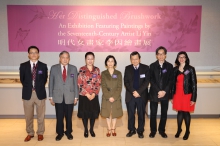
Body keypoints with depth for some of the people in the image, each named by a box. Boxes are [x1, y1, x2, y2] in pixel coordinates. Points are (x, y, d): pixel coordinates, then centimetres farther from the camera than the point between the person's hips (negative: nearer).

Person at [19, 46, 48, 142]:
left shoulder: (43, 66, 0)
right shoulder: (23, 66, 2)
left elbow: (45, 79, 7)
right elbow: (22, 79, 8)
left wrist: (39, 88, 5)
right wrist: (28, 88, 7)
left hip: (40, 93, -1)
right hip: (27, 94, 1)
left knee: (40, 116, 10)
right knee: (28, 116, 12)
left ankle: (40, 133, 26)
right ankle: (30, 133, 29)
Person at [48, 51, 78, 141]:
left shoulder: (73, 68, 3)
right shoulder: (54, 68, 2)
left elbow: (75, 83, 3)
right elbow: (51, 83, 3)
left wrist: (76, 96, 1)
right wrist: (51, 97, 1)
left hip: (70, 97, 0)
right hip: (58, 97, 0)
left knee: (69, 117, 11)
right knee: (59, 117, 8)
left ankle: (68, 132, 30)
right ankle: (60, 133, 28)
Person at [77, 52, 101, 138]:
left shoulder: (97, 70, 3)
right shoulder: (82, 70, -4)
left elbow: (98, 83, 0)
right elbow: (79, 84, -8)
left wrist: (94, 94, -10)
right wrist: (87, 94, -12)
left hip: (94, 96, 2)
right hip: (84, 96, -2)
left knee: (93, 113, 9)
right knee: (84, 113, 8)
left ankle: (91, 129, 29)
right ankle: (85, 130, 27)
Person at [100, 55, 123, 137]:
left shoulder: (118, 73, 1)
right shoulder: (103, 73, 0)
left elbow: (119, 87, -4)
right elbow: (103, 87, -5)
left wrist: (114, 97, -14)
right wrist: (109, 97, -15)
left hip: (116, 98, 0)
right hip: (106, 98, 0)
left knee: (114, 114, 10)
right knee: (107, 114, 8)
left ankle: (113, 129, 25)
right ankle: (109, 130, 23)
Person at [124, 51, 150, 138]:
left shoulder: (145, 68, 1)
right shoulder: (127, 68, 6)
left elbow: (146, 82, -7)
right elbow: (126, 82, -1)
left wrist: (138, 92, -15)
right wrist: (133, 91, -13)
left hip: (142, 95, -1)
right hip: (130, 95, 1)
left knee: (141, 114, 8)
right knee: (130, 114, 9)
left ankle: (140, 131, 23)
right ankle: (131, 130, 24)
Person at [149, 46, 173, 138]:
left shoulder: (169, 66, 6)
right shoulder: (152, 66, 4)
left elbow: (171, 80, 1)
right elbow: (151, 80, -2)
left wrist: (165, 91, -11)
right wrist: (158, 91, -11)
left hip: (165, 93, 1)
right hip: (154, 93, -1)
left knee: (164, 113, 8)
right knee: (153, 113, 4)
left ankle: (162, 130, 24)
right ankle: (153, 131, 19)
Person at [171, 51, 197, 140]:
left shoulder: (190, 69, -7)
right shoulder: (175, 69, 4)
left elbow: (194, 84, -7)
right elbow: (173, 83, 8)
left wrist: (193, 98, -10)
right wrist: (172, 96, 7)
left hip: (187, 94, -3)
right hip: (177, 94, 3)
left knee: (186, 112, 6)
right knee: (180, 112, 12)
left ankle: (187, 131, 25)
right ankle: (179, 129, 29)